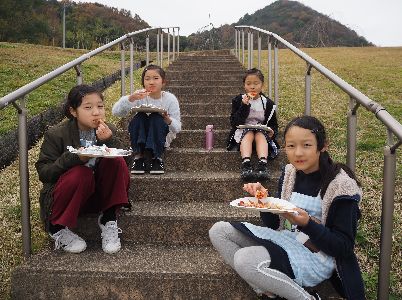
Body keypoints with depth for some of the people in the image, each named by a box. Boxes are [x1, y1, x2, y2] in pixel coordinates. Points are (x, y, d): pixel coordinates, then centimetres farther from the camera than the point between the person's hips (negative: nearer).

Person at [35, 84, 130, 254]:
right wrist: (74, 158, -29)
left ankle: (108, 220, -10)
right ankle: (57, 228, -12)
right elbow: (43, 173, -14)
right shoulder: (56, 135, -12)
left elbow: (122, 160, -7)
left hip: (99, 195, 3)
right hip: (65, 199, -3)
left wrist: (108, 141, -25)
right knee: (81, 173, -34)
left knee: (117, 162, -21)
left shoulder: (107, 131, -1)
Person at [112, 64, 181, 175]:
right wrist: (130, 98, -33)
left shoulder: (170, 99, -10)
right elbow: (115, 112, -18)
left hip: (161, 137, -1)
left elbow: (177, 128, -10)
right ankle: (138, 156, -23)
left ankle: (157, 157, -23)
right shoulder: (140, 96, -8)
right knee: (139, 117, -27)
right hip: (140, 137, 1)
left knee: (157, 118, -29)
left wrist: (168, 120, -32)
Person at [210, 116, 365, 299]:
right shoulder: (290, 174, 3)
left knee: (245, 259, -30)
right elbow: (274, 225, 9)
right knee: (218, 231, 0)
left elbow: (343, 247, -14)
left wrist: (307, 224, -29)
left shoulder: (341, 185, -15)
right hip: (285, 241, 8)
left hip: (316, 257, -8)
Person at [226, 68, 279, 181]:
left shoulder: (267, 103, 7)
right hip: (243, 130, -1)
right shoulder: (238, 100, 2)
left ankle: (263, 163, -54)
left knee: (260, 135, -32)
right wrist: (244, 106, -21)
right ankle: (246, 163, -54)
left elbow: (273, 124, 13)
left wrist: (272, 131, -13)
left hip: (262, 130, 1)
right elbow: (235, 122, -9)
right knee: (248, 134, -34)